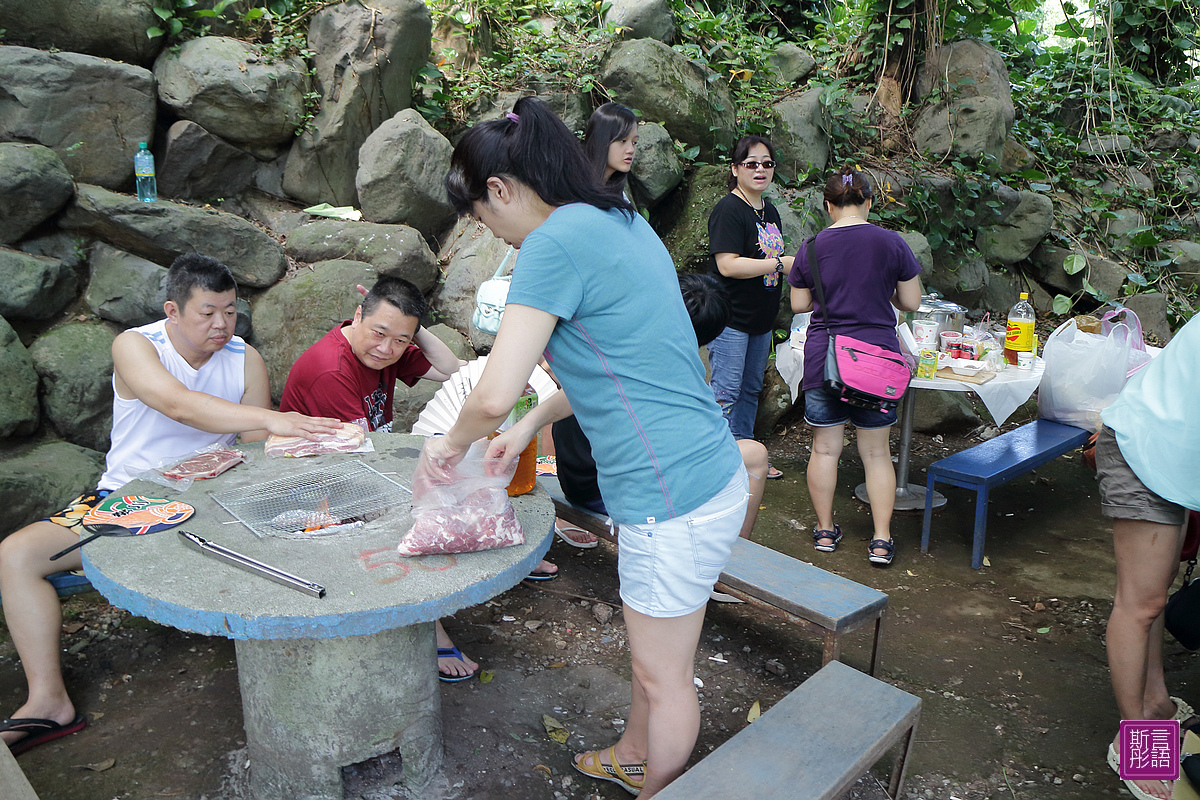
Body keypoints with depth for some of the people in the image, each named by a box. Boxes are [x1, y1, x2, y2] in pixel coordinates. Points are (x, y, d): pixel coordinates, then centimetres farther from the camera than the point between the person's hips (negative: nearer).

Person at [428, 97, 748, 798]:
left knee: (665, 675, 14)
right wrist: (531, 424, 18)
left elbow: (494, 394, -22)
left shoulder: (555, 243, -18)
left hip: (675, 495, -10)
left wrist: (455, 442, -1)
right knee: (652, 649, 29)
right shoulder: (622, 221, 11)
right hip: (706, 472, 10)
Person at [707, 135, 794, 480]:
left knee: (751, 389, 16)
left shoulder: (769, 211, 14)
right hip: (731, 319, -9)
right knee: (726, 393, -5)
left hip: (761, 319, 9)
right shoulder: (729, 210, -14)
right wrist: (782, 263, -21)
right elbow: (728, 265, -25)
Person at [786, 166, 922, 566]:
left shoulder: (811, 247, -1)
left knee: (825, 448, 11)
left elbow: (799, 304, 4)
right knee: (876, 452, 10)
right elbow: (911, 302, 1)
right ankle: (881, 540, 13)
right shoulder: (891, 243, -3)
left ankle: (825, 529, 22)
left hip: (823, 354, 0)